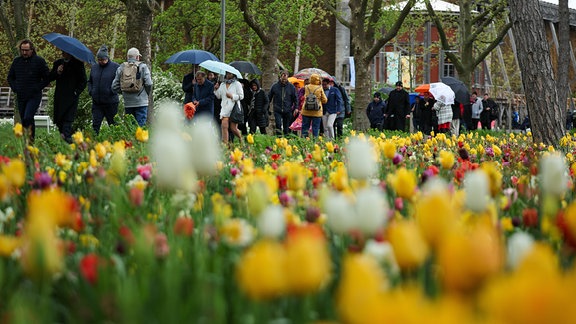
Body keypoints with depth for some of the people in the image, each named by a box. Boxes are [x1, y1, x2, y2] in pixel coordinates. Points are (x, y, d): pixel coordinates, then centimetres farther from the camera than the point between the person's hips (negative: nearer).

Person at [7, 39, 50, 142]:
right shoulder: (16, 61, 9)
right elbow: (10, 77, 21)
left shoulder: (39, 61, -4)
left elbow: (47, 78, -1)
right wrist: (15, 88, 6)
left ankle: (30, 139, -19)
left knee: (28, 118, -21)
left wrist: (37, 88, -9)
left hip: (34, 96, -5)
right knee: (23, 120, 8)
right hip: (21, 97, 5)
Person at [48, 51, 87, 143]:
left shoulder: (77, 64, 2)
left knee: (68, 118, -13)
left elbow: (83, 80, 5)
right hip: (59, 96, 4)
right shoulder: (57, 63, 14)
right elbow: (50, 78, 12)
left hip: (72, 96, -4)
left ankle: (66, 136, -19)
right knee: (58, 119, 4)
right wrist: (57, 72, -8)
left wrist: (76, 92, -6)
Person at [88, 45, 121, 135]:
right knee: (95, 125, 2)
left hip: (111, 103, -4)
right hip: (97, 102, 4)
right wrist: (90, 91, 7)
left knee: (113, 125, 5)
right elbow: (89, 81, 22)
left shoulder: (115, 67, -5)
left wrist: (113, 91, -12)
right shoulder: (94, 67, 10)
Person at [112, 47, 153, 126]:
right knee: (140, 125, -4)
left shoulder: (121, 68, 6)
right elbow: (148, 84, -9)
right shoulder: (142, 67, -3)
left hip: (127, 103, 3)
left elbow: (115, 87, 5)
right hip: (141, 102, -3)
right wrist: (148, 93, 10)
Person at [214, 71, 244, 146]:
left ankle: (241, 138, 27)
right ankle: (225, 144, -13)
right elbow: (219, 96, 16)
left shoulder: (237, 84, 2)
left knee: (233, 128, -2)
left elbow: (241, 96, -2)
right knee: (224, 126, -12)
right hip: (225, 109, 4)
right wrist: (216, 89, -2)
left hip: (234, 108, -4)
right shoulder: (222, 84, 16)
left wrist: (232, 96, -16)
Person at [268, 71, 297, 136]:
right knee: (278, 125, -13)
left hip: (288, 111, 1)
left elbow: (295, 98, 7)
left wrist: (296, 108, -2)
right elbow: (269, 97, 10)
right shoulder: (275, 86, 2)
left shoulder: (291, 87, 2)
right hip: (277, 111, -1)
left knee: (286, 128, 6)